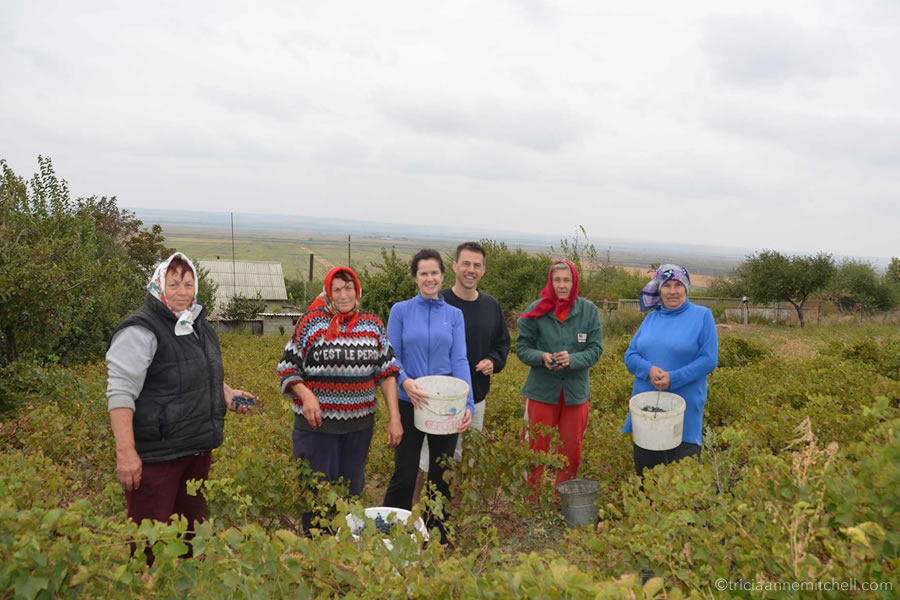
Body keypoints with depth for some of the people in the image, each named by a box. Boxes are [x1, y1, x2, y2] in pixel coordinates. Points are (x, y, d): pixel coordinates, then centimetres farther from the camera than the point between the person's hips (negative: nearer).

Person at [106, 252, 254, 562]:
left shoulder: (199, 326, 12)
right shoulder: (141, 330, -15)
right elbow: (120, 393, -20)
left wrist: (227, 393, 9)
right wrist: (125, 452, -26)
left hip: (198, 449, 9)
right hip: (156, 454, -8)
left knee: (191, 524, 20)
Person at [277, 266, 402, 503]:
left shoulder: (373, 325, 3)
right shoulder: (311, 322, -6)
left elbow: (387, 372, 3)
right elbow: (287, 368, -2)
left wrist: (394, 418, -3)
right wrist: (305, 395, -20)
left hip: (359, 423, 3)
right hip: (317, 423, -3)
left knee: (353, 490, 16)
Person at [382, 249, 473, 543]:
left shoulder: (454, 314, 3)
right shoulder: (400, 310, -1)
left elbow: (460, 360, -4)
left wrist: (468, 404, -16)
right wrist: (405, 381, -25)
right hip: (410, 404, -2)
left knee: (441, 475, 13)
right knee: (404, 475, 3)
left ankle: (438, 536, 30)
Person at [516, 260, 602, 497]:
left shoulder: (589, 310, -4)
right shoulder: (537, 310, -6)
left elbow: (596, 349, -4)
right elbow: (522, 347, -2)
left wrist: (572, 359, -22)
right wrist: (542, 357, -22)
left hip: (576, 391, 2)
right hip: (542, 391, -2)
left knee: (571, 452, 13)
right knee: (536, 450, 6)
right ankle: (530, 501, 22)